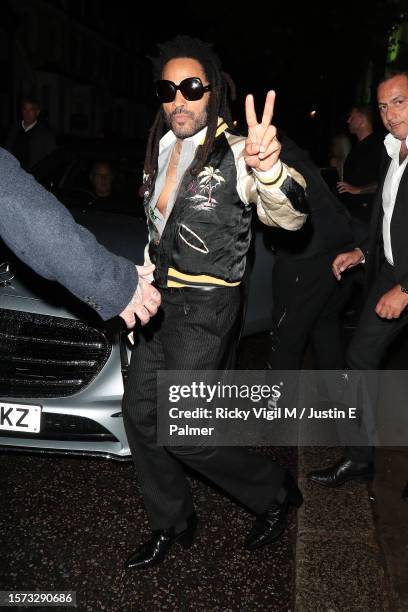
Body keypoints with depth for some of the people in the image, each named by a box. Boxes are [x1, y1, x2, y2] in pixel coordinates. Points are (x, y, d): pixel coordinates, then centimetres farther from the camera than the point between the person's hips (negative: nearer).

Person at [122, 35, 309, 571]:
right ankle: (172, 526, 29)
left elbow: (289, 216, -29)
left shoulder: (234, 154, -13)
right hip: (162, 300, 8)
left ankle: (274, 491, 20)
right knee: (140, 414, 9)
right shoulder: (161, 149, 9)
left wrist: (269, 170, -49)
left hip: (206, 307, -7)